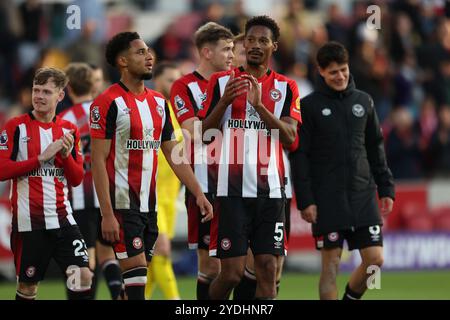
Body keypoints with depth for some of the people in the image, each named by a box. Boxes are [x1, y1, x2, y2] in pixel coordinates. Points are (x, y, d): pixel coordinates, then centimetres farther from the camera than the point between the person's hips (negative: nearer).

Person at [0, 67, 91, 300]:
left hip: (62, 217, 3)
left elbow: (77, 179, 9)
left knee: (83, 276, -10)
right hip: (28, 221, -3)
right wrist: (41, 158, -16)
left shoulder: (69, 131, 9)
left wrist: (66, 155, -10)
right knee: (27, 286, 4)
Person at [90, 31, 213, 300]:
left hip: (150, 204, 7)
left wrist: (198, 194, 10)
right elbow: (98, 160, -13)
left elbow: (173, 153, 18)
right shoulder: (108, 102, -10)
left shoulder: (158, 102, 13)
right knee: (135, 271, -13)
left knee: (138, 276, 8)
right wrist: (107, 214, -18)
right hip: (122, 204, -7)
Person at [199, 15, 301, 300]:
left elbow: (290, 137, -4)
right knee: (232, 273, -6)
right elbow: (204, 134, 6)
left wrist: (259, 105, -15)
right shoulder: (222, 81, 8)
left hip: (270, 190, 1)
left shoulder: (286, 88, 9)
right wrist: (224, 101, -10)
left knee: (268, 270, -3)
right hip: (233, 190, -1)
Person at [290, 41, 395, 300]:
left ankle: (351, 298, 21)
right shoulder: (310, 106, -2)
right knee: (331, 265, -3)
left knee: (375, 259, -2)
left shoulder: (364, 101, 10)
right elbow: (299, 156, -4)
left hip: (363, 196, 4)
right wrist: (305, 200, -11)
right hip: (327, 199, -4)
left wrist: (387, 189, 10)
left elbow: (376, 148, 16)